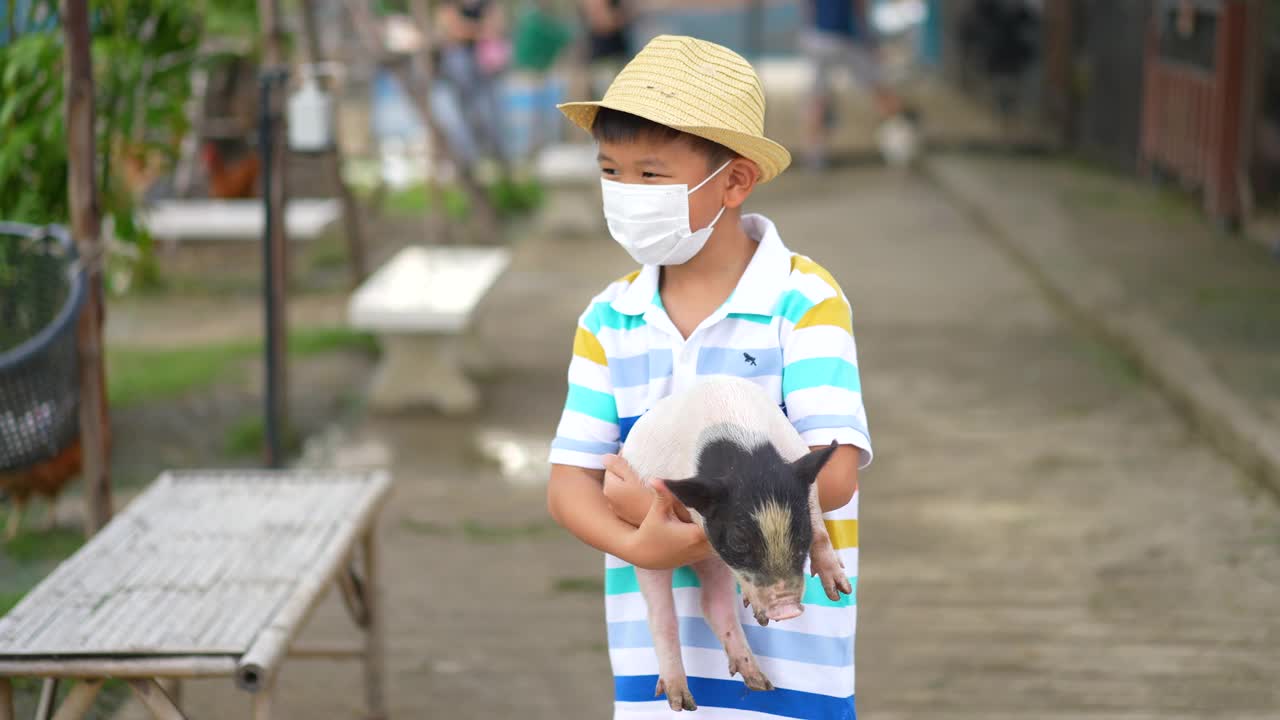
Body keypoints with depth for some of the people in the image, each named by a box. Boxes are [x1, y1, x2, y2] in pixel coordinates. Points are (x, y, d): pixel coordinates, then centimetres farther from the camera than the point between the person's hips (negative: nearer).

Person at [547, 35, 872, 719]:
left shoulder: (804, 301, -8)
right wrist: (639, 545, -19)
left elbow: (831, 474, -19)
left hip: (785, 649, -4)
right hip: (653, 651, 4)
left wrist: (663, 501, -17)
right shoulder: (608, 320, 5)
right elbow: (569, 485, 2)